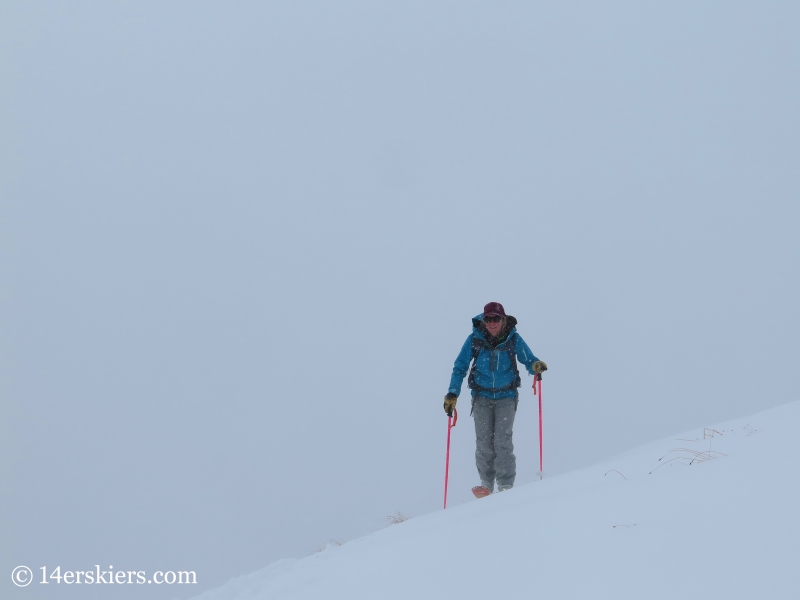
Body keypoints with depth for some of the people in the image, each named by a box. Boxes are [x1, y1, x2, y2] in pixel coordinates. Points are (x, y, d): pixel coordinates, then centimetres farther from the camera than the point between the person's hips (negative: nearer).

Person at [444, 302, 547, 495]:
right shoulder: (475, 339, -5)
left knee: (502, 441, -10)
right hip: (482, 397, 1)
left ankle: (506, 485, -2)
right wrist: (452, 394, -4)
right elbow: (460, 367, 3)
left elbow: (527, 359, 1)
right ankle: (486, 483, 9)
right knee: (484, 441, -4)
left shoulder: (513, 339, -6)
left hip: (506, 397, -1)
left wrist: (536, 366, -23)